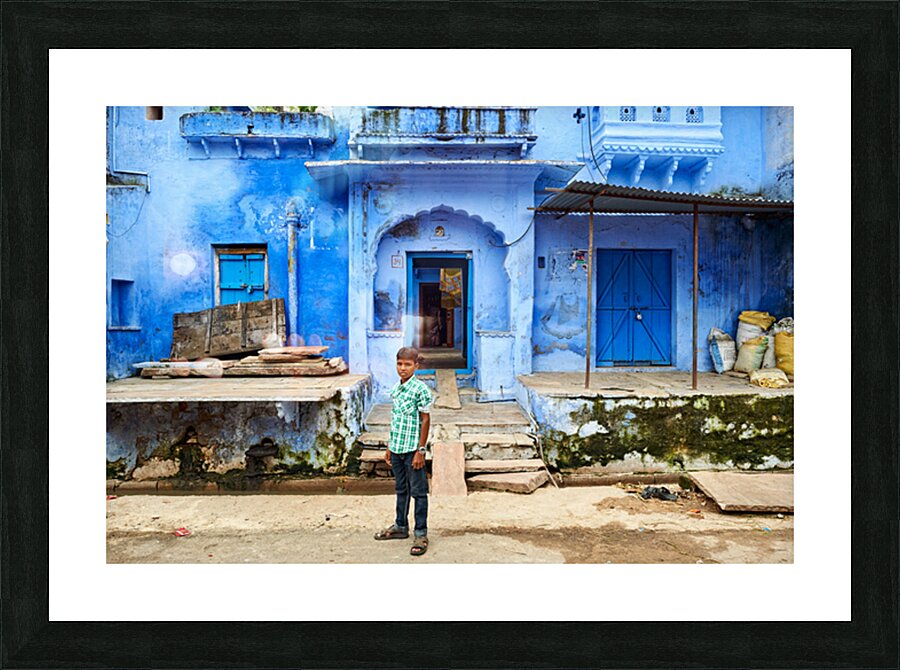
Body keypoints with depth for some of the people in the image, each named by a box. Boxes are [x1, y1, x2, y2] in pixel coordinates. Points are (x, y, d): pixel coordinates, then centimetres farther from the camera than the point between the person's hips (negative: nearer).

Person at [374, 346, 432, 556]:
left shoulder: (420, 389, -13)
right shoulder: (395, 388, 8)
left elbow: (425, 420, -12)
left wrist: (421, 451, -14)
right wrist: (389, 446, 16)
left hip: (412, 449, -7)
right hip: (396, 448, 7)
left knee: (418, 491, 4)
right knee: (401, 489, 20)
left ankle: (421, 534, 15)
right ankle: (400, 527, 34)